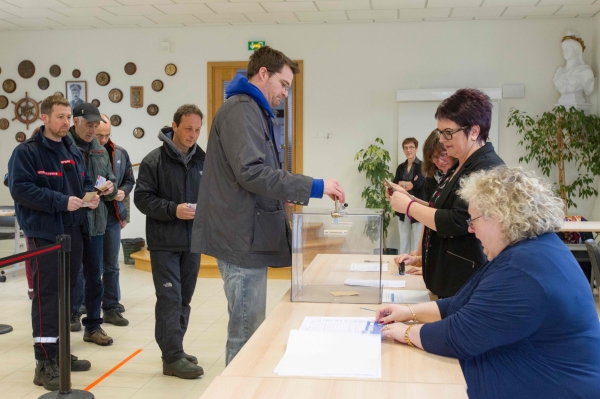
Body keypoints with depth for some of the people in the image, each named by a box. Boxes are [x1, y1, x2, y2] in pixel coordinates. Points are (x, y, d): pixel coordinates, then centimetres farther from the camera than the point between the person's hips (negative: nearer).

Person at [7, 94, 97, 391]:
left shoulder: (73, 151, 15)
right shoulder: (26, 152, -9)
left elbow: (84, 181, 22)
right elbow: (20, 188, -19)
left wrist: (91, 195, -1)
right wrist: (61, 201, -24)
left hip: (73, 231, 8)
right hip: (44, 233, -8)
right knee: (47, 295, -7)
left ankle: (59, 351, 26)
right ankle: (45, 363, -1)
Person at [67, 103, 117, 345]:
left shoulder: (100, 151, 11)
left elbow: (111, 181, 16)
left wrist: (110, 188, -5)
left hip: (95, 223, 6)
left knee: (94, 276, 11)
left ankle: (93, 326, 21)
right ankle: (72, 311, 27)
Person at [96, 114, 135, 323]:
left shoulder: (120, 153, 4)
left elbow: (129, 180, 13)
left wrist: (123, 192, -5)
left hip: (112, 216, 4)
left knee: (111, 266, 12)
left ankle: (111, 309, 21)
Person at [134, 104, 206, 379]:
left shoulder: (203, 161, 7)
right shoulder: (154, 161, -8)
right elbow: (142, 198, -10)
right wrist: (173, 210, -22)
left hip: (193, 241, 5)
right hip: (165, 242, -5)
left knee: (184, 299, 13)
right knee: (170, 299, -5)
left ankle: (173, 349, 26)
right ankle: (173, 358, 0)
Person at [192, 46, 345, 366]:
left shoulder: (252, 111, 21)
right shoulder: (241, 109, -12)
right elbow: (251, 172, -25)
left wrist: (286, 195, 17)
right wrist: (313, 187, -23)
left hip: (247, 236, 11)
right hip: (243, 238, -11)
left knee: (248, 331, 16)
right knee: (246, 334, -4)